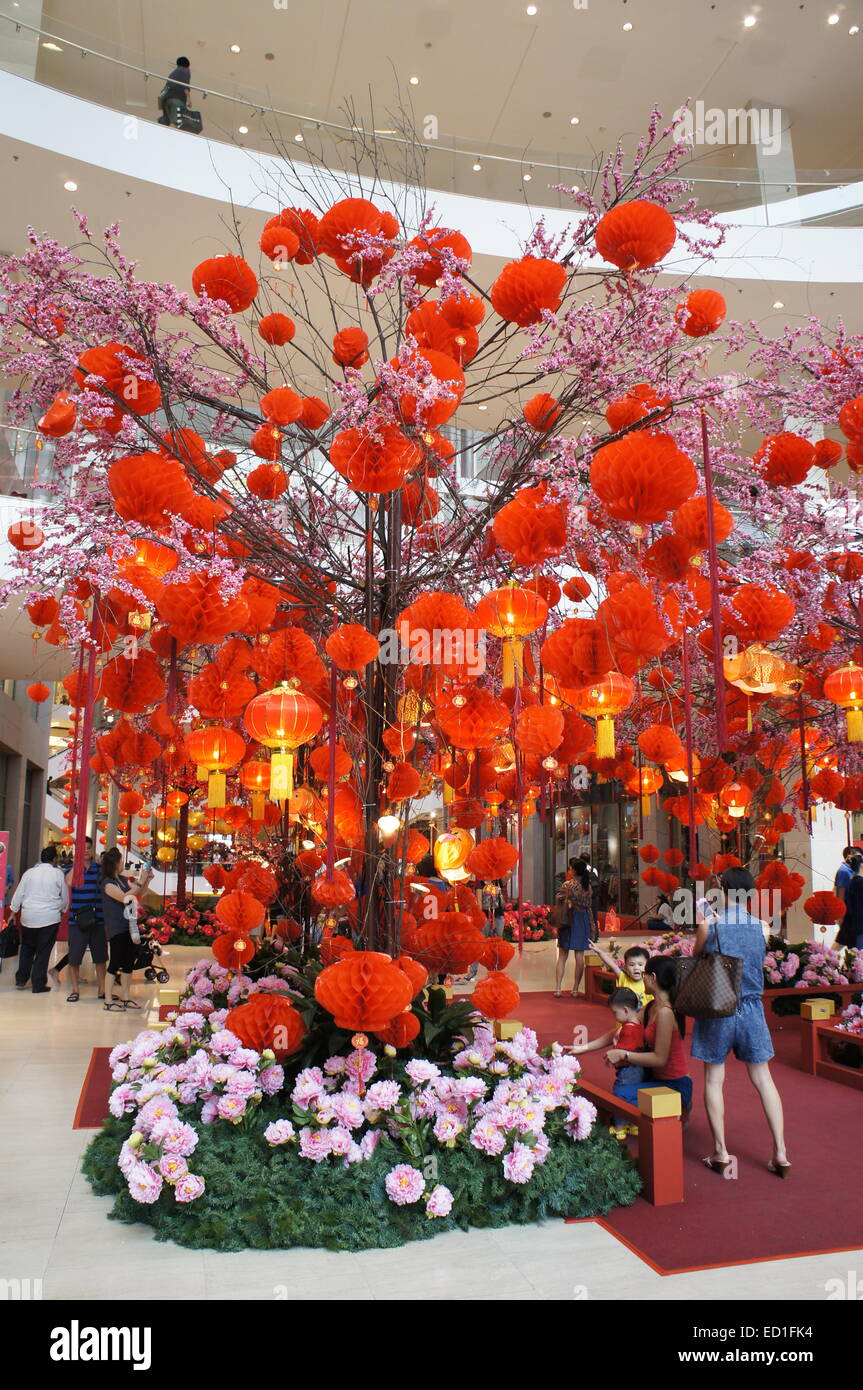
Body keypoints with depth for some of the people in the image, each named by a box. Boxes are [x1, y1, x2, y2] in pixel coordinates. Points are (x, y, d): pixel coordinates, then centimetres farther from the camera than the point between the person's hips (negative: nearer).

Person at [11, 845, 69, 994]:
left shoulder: (29, 873, 1)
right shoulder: (58, 874, -5)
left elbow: (18, 894, 6)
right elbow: (65, 897, 5)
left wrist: (14, 910, 20)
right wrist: (62, 909, 24)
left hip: (28, 918, 3)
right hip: (50, 918, -3)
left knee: (27, 948, 20)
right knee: (43, 952, 3)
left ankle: (21, 979, 19)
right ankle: (38, 984, 7)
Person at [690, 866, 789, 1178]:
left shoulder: (709, 924, -10)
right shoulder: (761, 927, -2)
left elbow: (695, 959, 3)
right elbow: (758, 964, 11)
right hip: (752, 1008, 3)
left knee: (714, 1079, 9)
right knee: (763, 1078, 12)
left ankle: (720, 1152, 13)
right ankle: (780, 1152, 14)